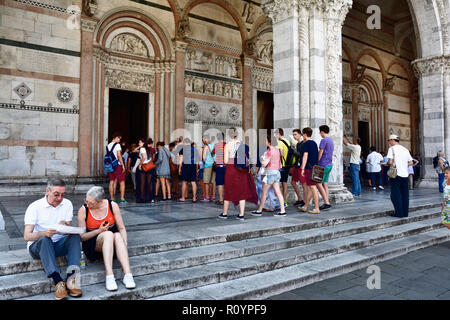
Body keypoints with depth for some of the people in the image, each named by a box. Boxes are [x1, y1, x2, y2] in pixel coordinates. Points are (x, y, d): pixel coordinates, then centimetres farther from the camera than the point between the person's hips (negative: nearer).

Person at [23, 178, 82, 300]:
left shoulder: (67, 204, 3)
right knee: (44, 240, -35)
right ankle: (58, 282, -44)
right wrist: (44, 233, -37)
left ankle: (71, 278, -39)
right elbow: (26, 236, -16)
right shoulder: (34, 207, -7)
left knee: (75, 236, -26)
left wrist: (65, 226, -26)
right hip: (38, 246, -3)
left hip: (60, 244, 3)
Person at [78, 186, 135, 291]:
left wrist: (125, 243, -18)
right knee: (108, 234, -34)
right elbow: (81, 237, -5)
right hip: (92, 245, -1)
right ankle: (109, 276, -42)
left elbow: (122, 228, -1)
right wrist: (99, 231, -20)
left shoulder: (112, 206, -4)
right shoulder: (83, 210, -7)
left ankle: (127, 274, -42)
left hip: (111, 243, 2)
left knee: (118, 235, -34)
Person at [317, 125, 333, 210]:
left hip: (323, 165, -9)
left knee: (318, 184, -5)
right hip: (330, 165, 9)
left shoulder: (324, 140, -13)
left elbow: (320, 154, -13)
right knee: (325, 184, 9)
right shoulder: (331, 141, 16)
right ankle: (326, 203, 9)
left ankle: (326, 203, -8)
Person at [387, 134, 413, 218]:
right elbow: (411, 162, 12)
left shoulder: (392, 148, -5)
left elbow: (390, 162, -13)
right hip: (405, 174, 5)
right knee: (405, 194, 11)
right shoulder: (405, 149, 13)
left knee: (396, 195, 2)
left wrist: (386, 163, 6)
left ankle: (399, 213, 2)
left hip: (396, 174, -5)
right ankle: (405, 213, 14)